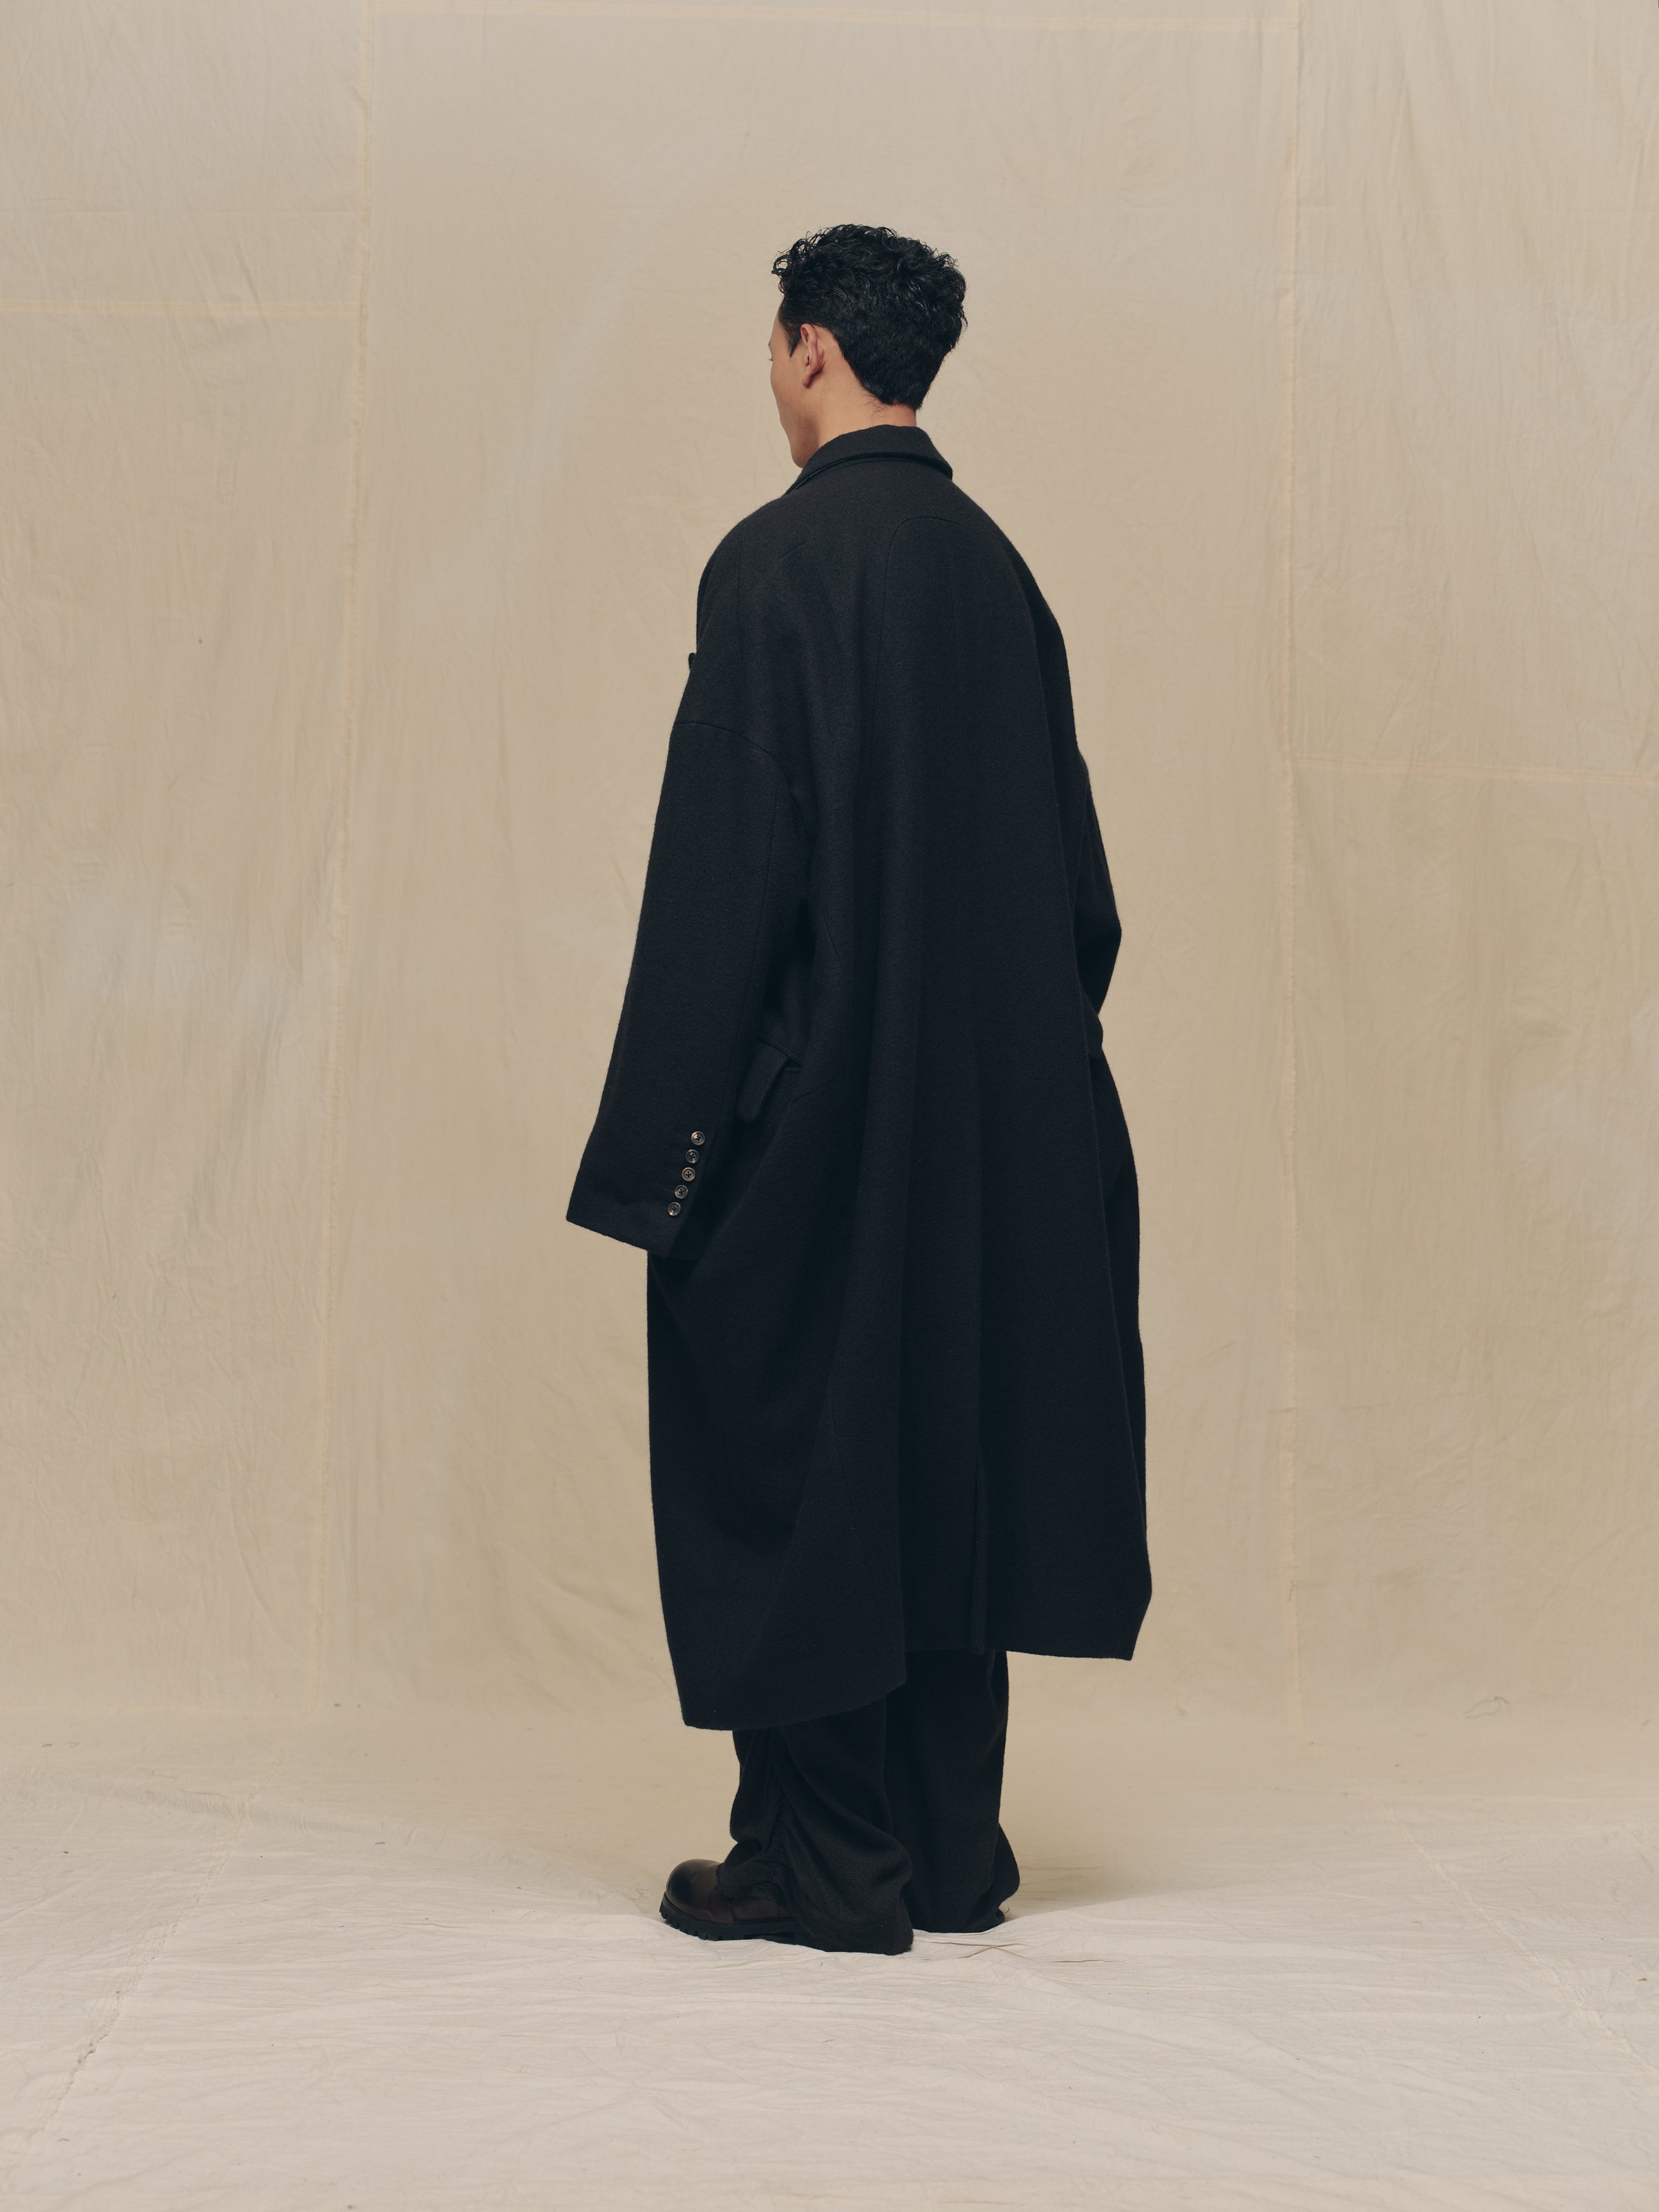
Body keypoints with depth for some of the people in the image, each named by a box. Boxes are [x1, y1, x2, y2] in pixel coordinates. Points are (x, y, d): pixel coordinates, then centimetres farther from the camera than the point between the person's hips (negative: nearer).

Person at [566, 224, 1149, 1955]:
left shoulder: (780, 561, -12)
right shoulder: (996, 568, 9)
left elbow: (724, 868, -16)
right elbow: (1068, 866, 12)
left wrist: (659, 1143, -12)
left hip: (806, 1105, -7)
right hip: (990, 1112, 7)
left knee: (790, 1457, 3)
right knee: (951, 1448, 13)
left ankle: (821, 1862, 10)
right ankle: (954, 1847, 21)